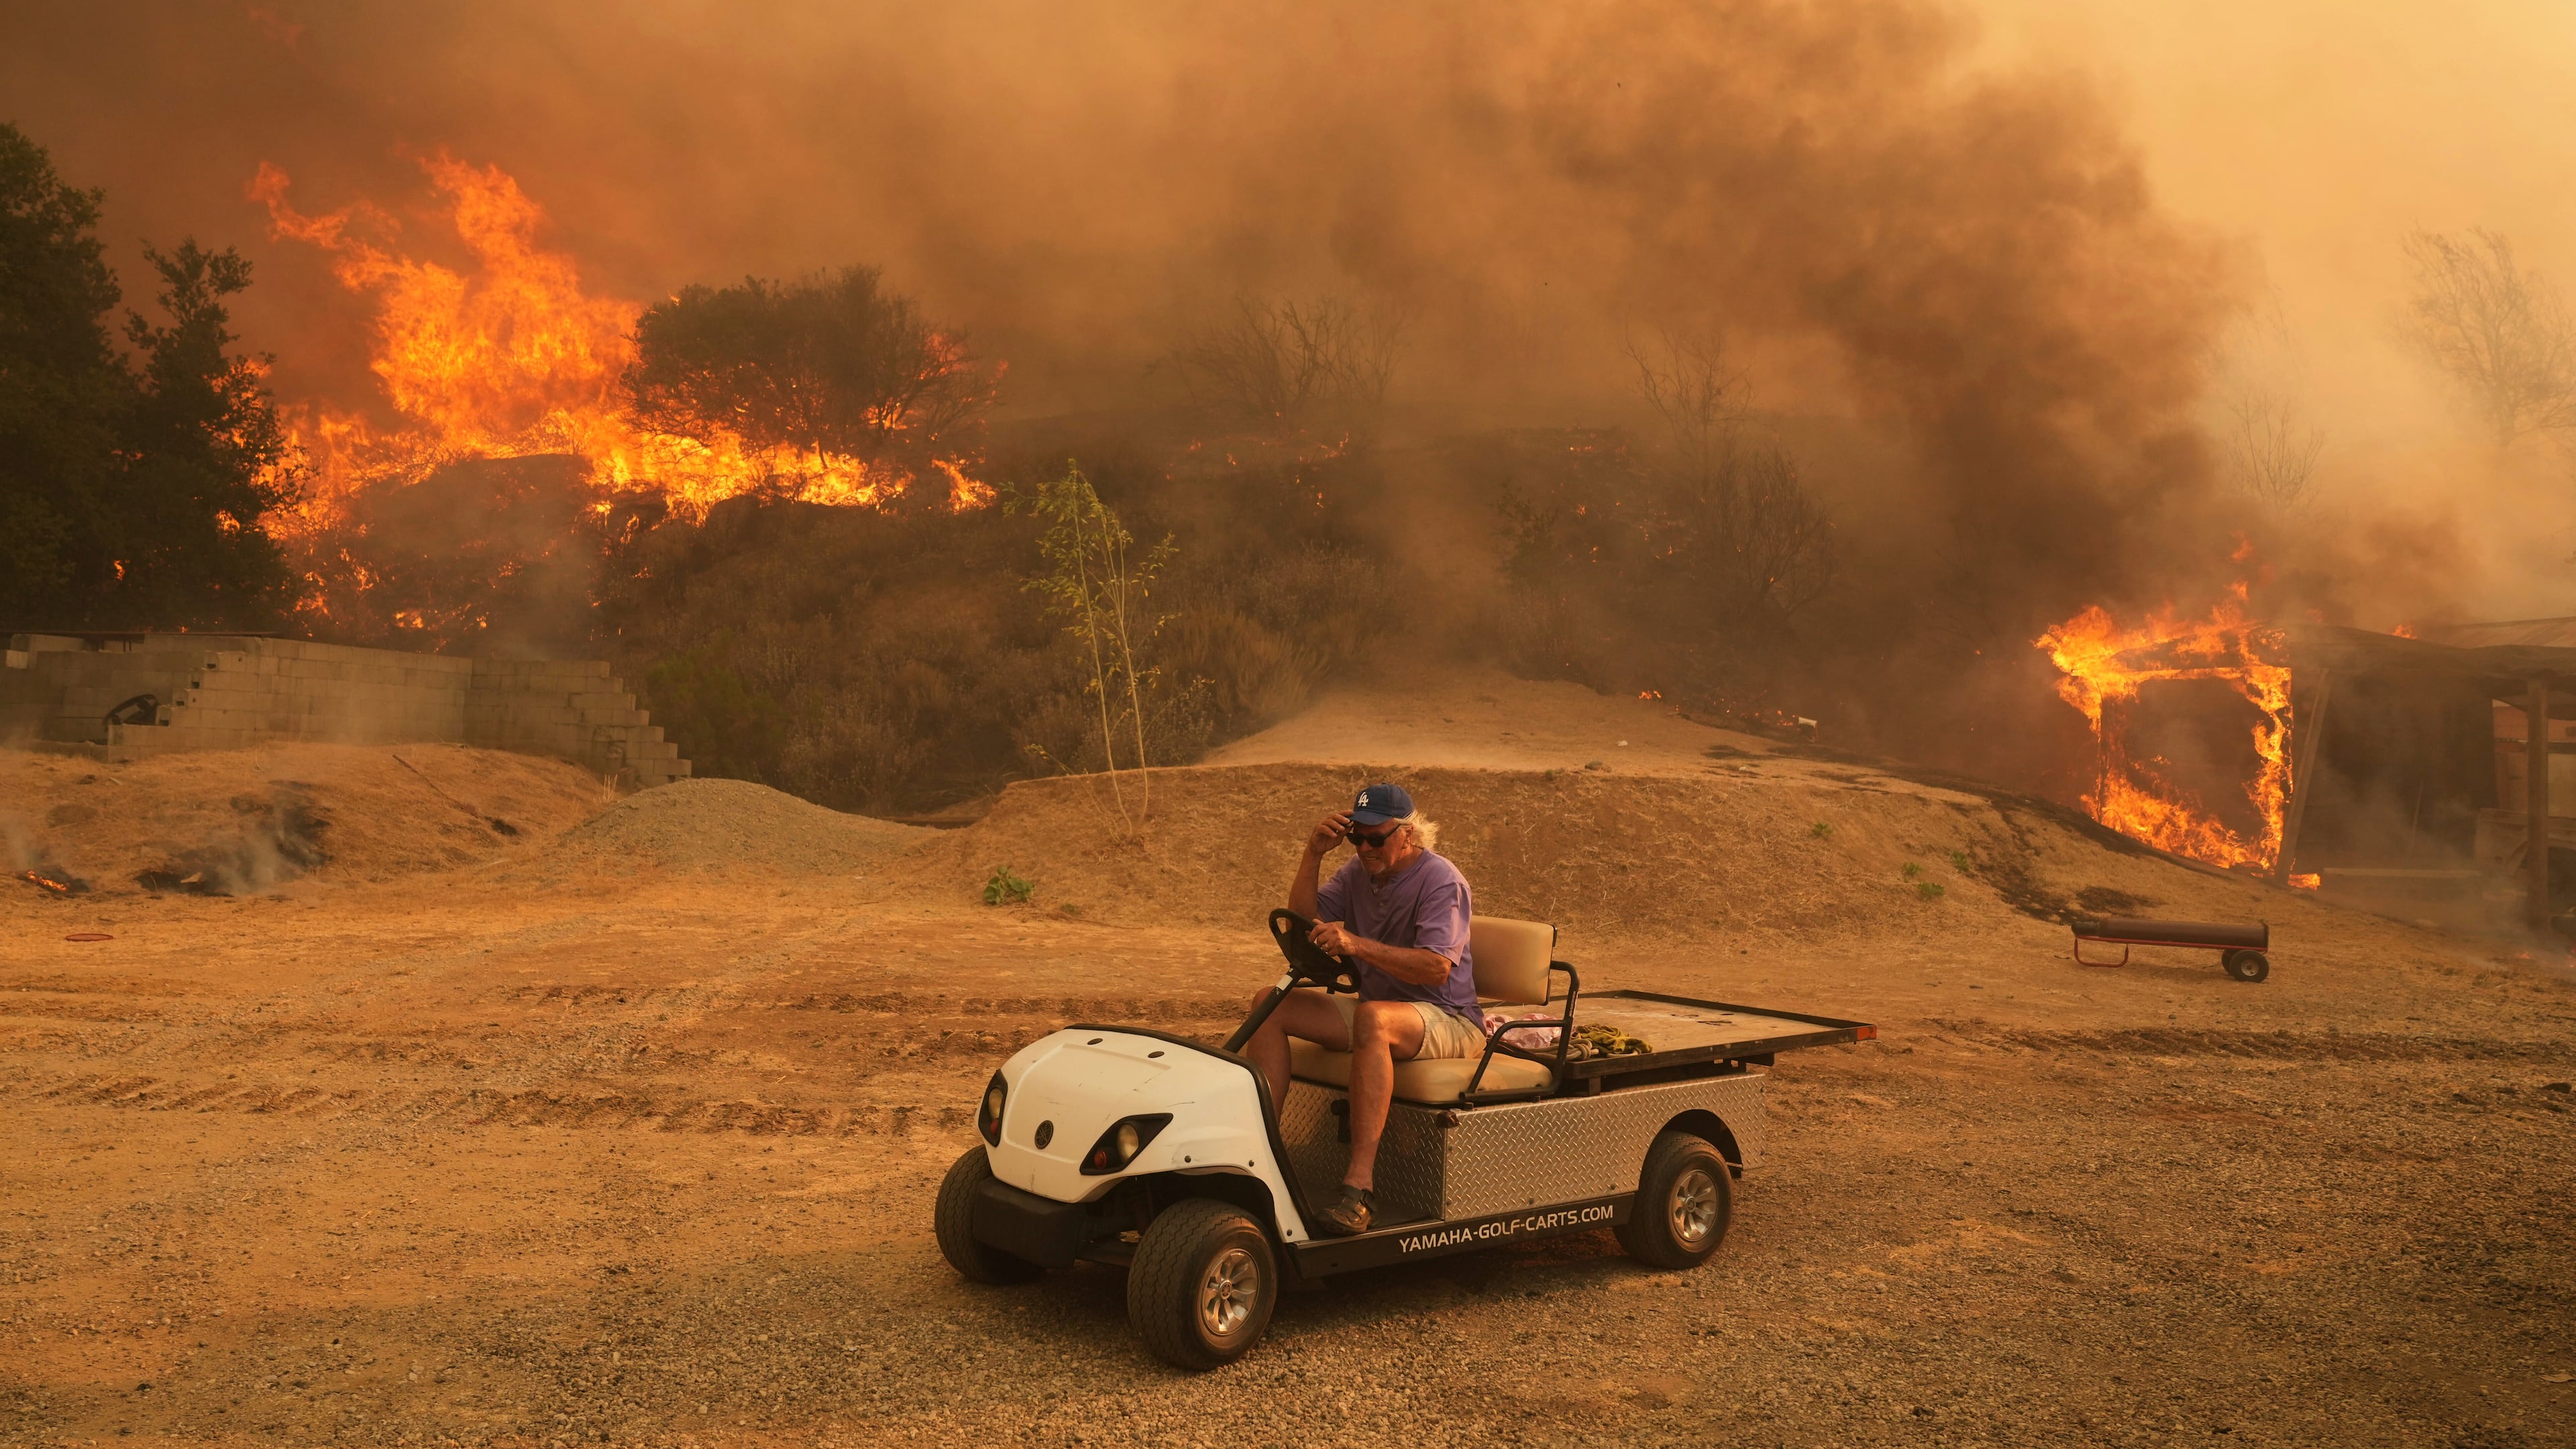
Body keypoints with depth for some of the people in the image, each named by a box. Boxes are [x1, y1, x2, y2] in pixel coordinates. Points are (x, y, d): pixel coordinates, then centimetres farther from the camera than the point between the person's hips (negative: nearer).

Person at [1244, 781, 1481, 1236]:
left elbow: (1437, 969, -26)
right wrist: (1313, 855, -10)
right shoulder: (1360, 870, 8)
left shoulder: (1441, 881, -14)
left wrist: (1357, 945, -36)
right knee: (1271, 1004, -7)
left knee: (1373, 1018, -40)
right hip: (1378, 1006, 8)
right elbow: (1304, 918, 3)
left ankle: (1360, 1185, -44)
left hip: (1445, 1019, -8)